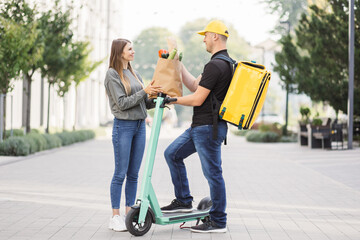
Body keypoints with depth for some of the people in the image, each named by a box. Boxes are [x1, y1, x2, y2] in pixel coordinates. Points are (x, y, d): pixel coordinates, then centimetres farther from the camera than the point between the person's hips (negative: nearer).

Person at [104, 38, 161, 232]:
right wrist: (144, 91, -16)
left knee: (133, 174, 8)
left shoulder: (134, 74, 15)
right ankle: (115, 216, 4)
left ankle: (129, 212, 15)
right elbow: (122, 103, -13)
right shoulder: (112, 74, -5)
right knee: (120, 173, -3)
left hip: (140, 126, 6)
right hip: (123, 126, -6)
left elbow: (145, 103, 14)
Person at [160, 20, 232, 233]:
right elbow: (194, 85, 19)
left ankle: (218, 222, 6)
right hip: (200, 127, 11)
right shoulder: (225, 62, 16)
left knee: (213, 174, -3)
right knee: (172, 154, 15)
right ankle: (183, 201, 22)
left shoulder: (216, 65, -18)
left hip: (209, 128, -11)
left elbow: (197, 99, -19)